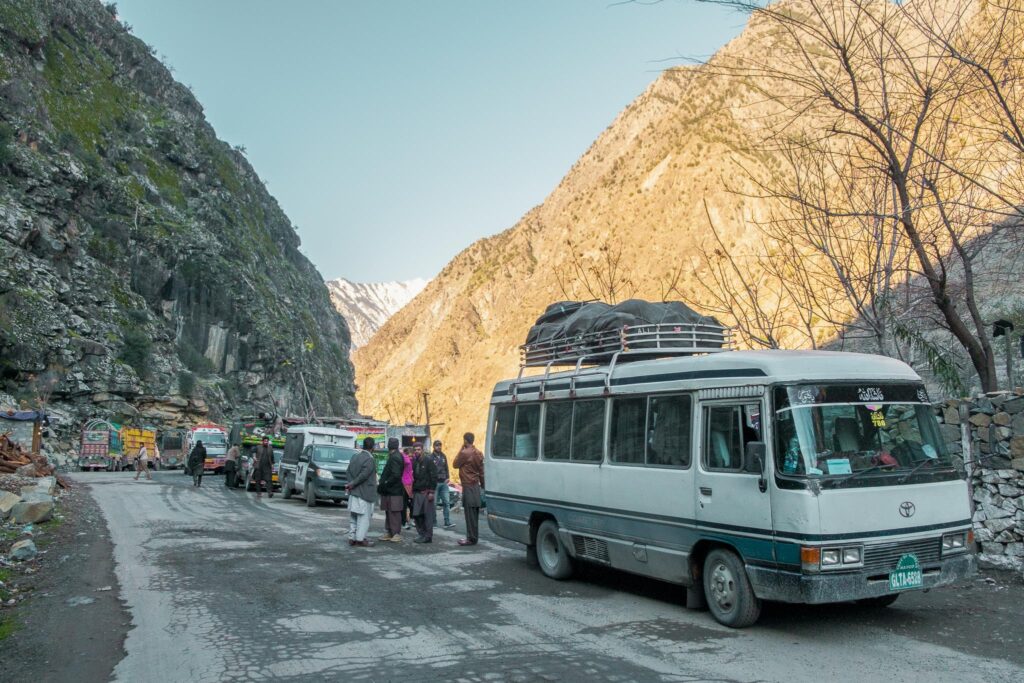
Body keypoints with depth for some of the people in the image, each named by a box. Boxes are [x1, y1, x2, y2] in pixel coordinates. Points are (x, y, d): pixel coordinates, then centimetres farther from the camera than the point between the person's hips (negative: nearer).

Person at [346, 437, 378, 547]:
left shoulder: (354, 457, 7)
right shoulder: (370, 460, -16)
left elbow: (349, 472, 7)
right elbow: (363, 475, -20)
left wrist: (351, 484, 4)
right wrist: (352, 484, -11)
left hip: (353, 492, 8)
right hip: (365, 493, -8)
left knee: (353, 516, 13)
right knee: (364, 516, 0)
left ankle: (352, 537, 18)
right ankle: (360, 538, 1)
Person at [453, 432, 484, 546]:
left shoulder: (464, 453, -15)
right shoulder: (478, 453, 8)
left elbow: (455, 464, -1)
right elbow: (481, 471, 12)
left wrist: (461, 449, 0)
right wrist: (482, 485, 19)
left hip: (468, 486, -8)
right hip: (476, 486, 8)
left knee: (470, 514, -4)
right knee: (474, 514, 12)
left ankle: (471, 538, -2)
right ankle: (473, 537, 18)